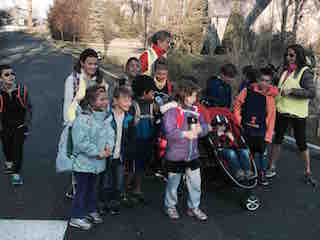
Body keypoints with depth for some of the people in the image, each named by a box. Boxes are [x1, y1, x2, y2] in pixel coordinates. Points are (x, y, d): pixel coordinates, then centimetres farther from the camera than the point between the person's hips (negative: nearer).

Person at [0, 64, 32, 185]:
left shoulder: (22, 89, -14)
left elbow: (28, 107, -4)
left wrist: (27, 125, -4)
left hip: (20, 124, -2)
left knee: (18, 148, -6)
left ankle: (16, 173, 8)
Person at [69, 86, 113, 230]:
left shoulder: (103, 116, 4)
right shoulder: (83, 119, -23)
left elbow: (110, 133, 4)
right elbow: (82, 142, -27)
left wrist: (109, 145, -16)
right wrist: (98, 153, -22)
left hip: (96, 162, 8)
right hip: (83, 162, -8)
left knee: (92, 187, 22)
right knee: (82, 189, 3)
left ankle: (91, 210, 39)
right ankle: (76, 217, 17)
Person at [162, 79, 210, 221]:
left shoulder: (195, 111, 3)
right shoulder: (172, 111, -15)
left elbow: (205, 127, 4)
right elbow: (168, 132, -23)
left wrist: (200, 128, -17)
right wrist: (185, 134, -27)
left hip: (193, 155, 5)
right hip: (175, 156, -5)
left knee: (195, 183, 11)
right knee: (173, 183, 12)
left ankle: (194, 208, 30)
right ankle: (170, 206, 33)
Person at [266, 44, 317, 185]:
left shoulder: (305, 72, -9)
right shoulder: (285, 71, 12)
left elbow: (311, 92, -20)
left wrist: (292, 91, -25)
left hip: (297, 114, -6)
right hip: (282, 111, 6)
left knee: (301, 143, 4)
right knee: (277, 139, 11)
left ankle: (308, 172, 19)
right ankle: (272, 168, 22)